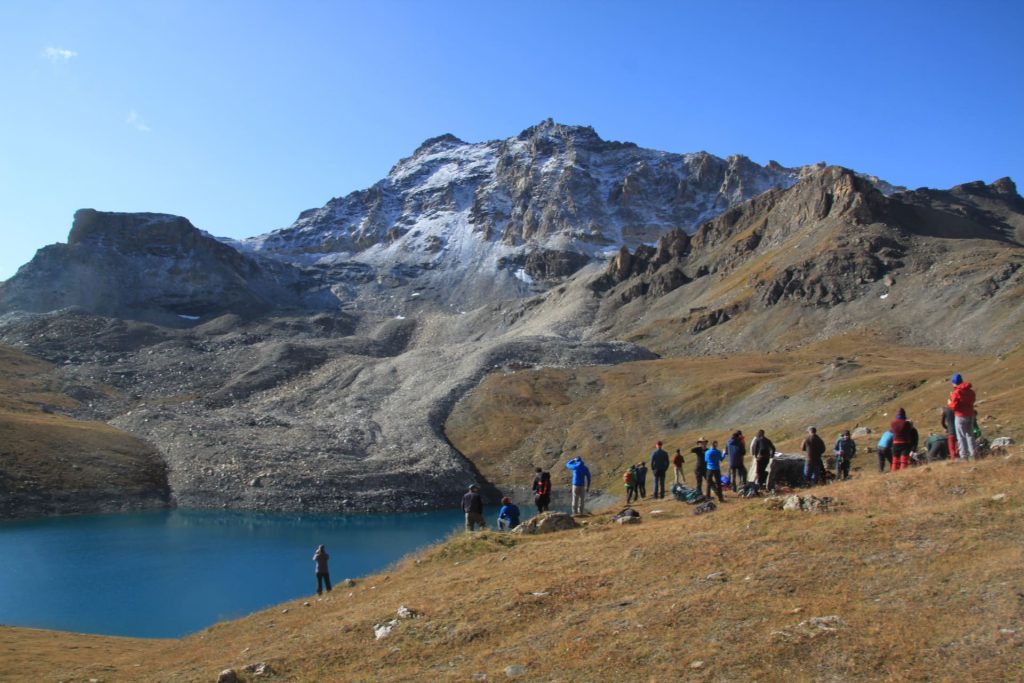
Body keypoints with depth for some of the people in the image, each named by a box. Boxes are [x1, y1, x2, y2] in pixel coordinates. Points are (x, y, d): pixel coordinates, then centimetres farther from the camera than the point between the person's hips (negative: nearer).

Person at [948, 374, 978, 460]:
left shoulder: (956, 392, -17)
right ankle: (973, 454, 19)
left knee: (961, 437, 0)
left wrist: (950, 402, 2)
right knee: (970, 435, 18)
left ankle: (964, 455, -1)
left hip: (960, 416, -7)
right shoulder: (970, 391, 6)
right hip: (970, 415, 7)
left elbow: (954, 406, -21)